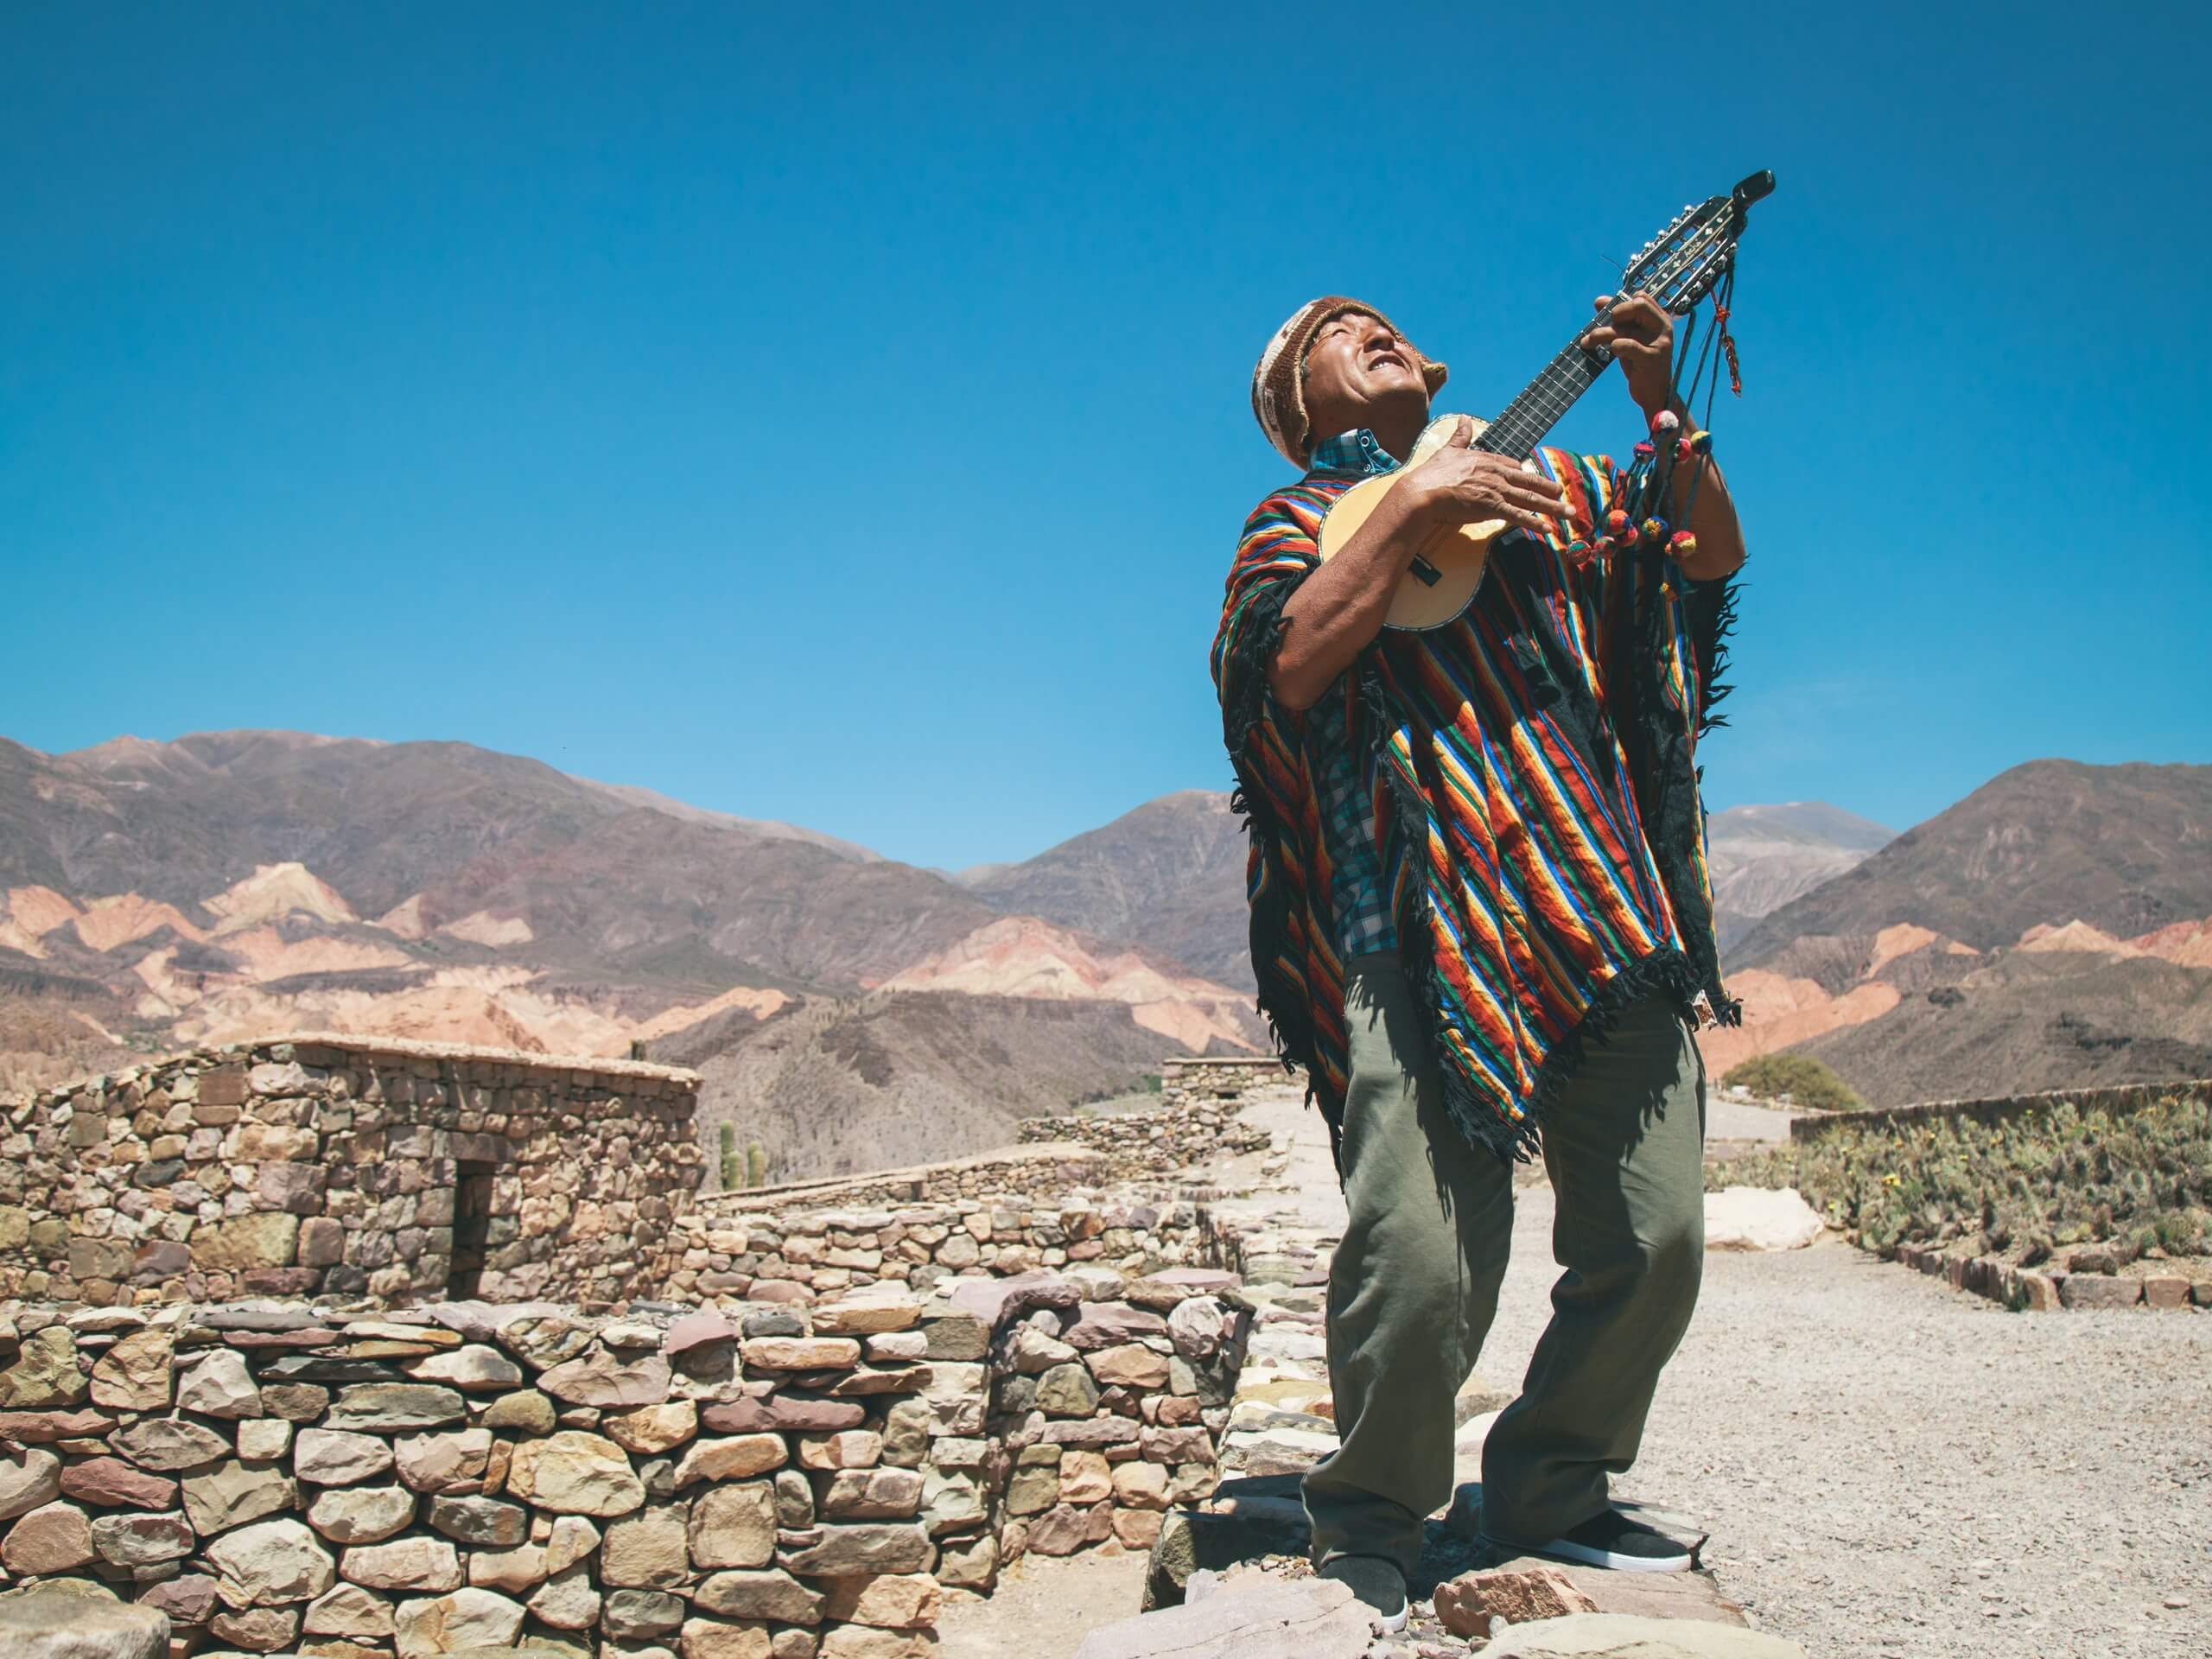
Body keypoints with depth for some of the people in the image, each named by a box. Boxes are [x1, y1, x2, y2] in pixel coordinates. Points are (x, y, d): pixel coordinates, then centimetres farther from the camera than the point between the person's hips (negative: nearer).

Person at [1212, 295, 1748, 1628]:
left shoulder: (1547, 485, 27)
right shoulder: (1302, 517, 15)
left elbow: (1714, 552, 24)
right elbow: (1289, 667, -5)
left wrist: (1664, 407, 11)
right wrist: (1410, 509, -6)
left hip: (1606, 904, 5)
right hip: (1427, 919, -4)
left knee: (1657, 1240, 0)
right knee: (1421, 1261, -14)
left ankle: (1550, 1489, 24)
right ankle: (1370, 1526, 13)